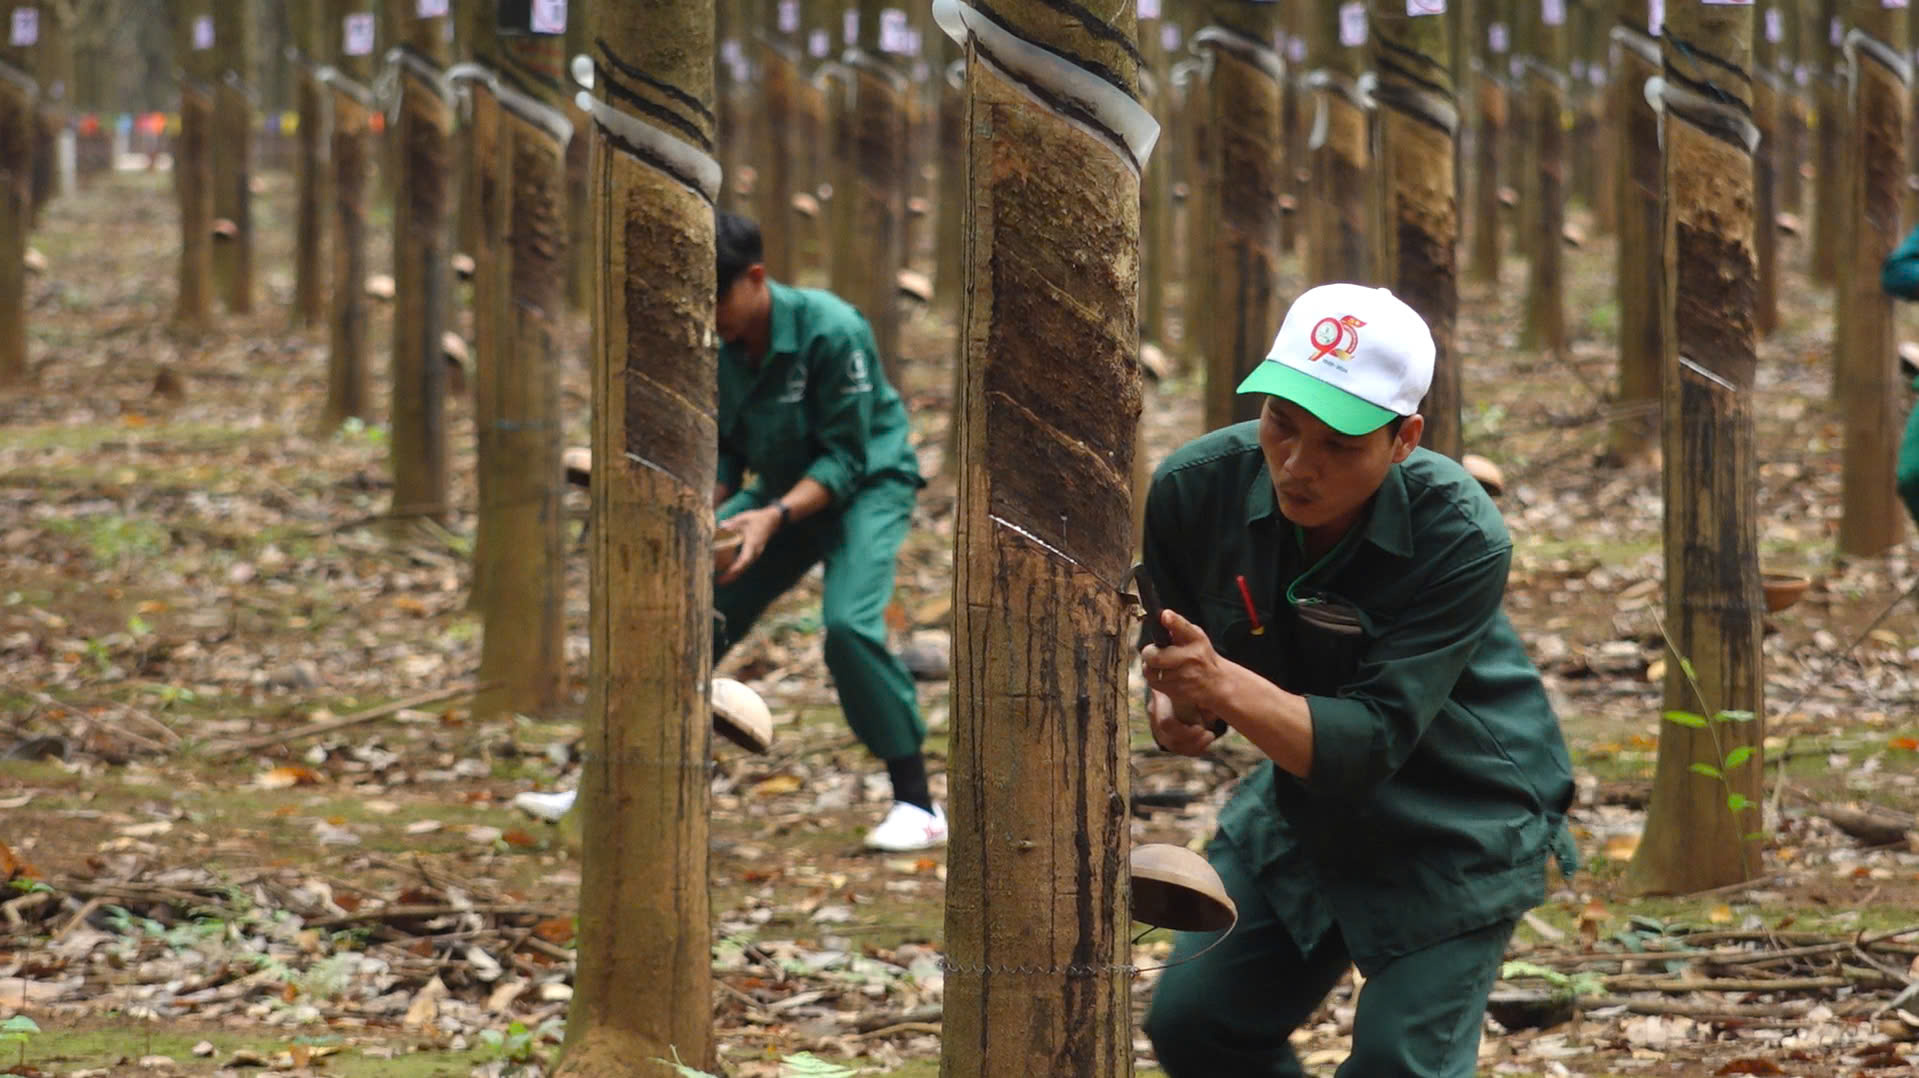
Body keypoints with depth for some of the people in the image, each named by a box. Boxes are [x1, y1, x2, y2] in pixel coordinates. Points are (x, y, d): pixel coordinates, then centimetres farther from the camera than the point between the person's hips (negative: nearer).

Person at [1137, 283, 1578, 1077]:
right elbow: (1172, 657, -3)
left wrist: (1227, 689, -50)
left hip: (1458, 826, -5)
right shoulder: (1197, 488, -18)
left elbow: (1371, 742, -35)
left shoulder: (1461, 541, -31)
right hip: (1302, 807, 5)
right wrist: (1171, 710, -27)